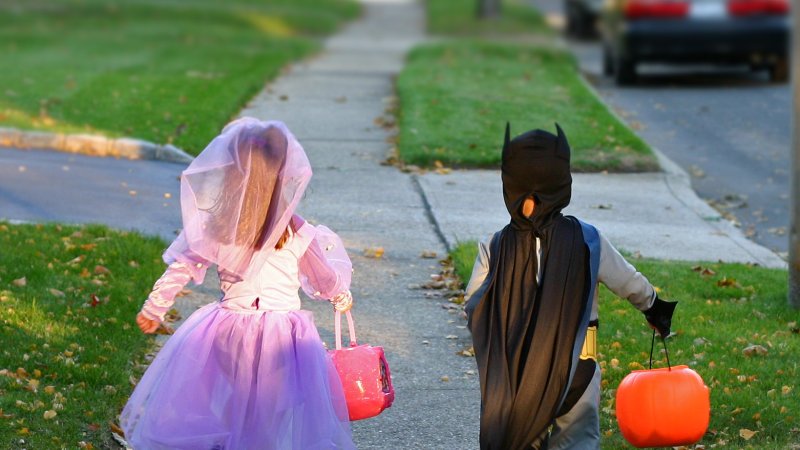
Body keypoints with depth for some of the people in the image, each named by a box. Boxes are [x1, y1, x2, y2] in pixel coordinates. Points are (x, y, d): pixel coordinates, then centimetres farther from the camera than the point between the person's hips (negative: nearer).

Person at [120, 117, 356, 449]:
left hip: (227, 335, 1)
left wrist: (153, 309, 17)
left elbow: (180, 268, 2)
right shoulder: (297, 233, -11)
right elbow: (324, 278, 5)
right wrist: (341, 296, 27)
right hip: (283, 334, -1)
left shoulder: (213, 228, -9)